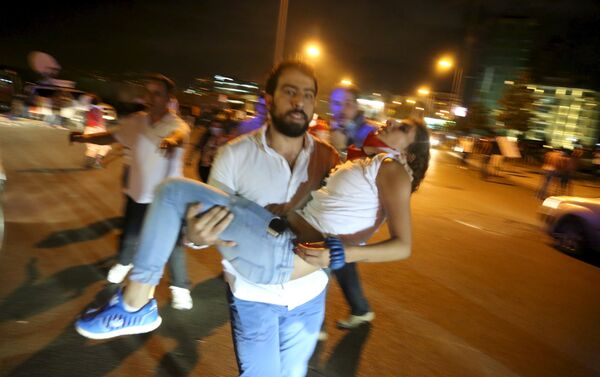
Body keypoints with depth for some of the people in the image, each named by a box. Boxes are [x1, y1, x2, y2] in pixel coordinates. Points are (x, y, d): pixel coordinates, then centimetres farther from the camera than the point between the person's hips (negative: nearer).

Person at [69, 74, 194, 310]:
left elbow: (181, 134, -43)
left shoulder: (177, 124, -18)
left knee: (172, 244, 0)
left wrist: (172, 140, -67)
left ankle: (180, 287, 19)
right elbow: (112, 137, 10)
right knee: (129, 236, 22)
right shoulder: (135, 121, -2)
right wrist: (86, 137, -7)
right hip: (138, 193, 5)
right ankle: (124, 263, 53)